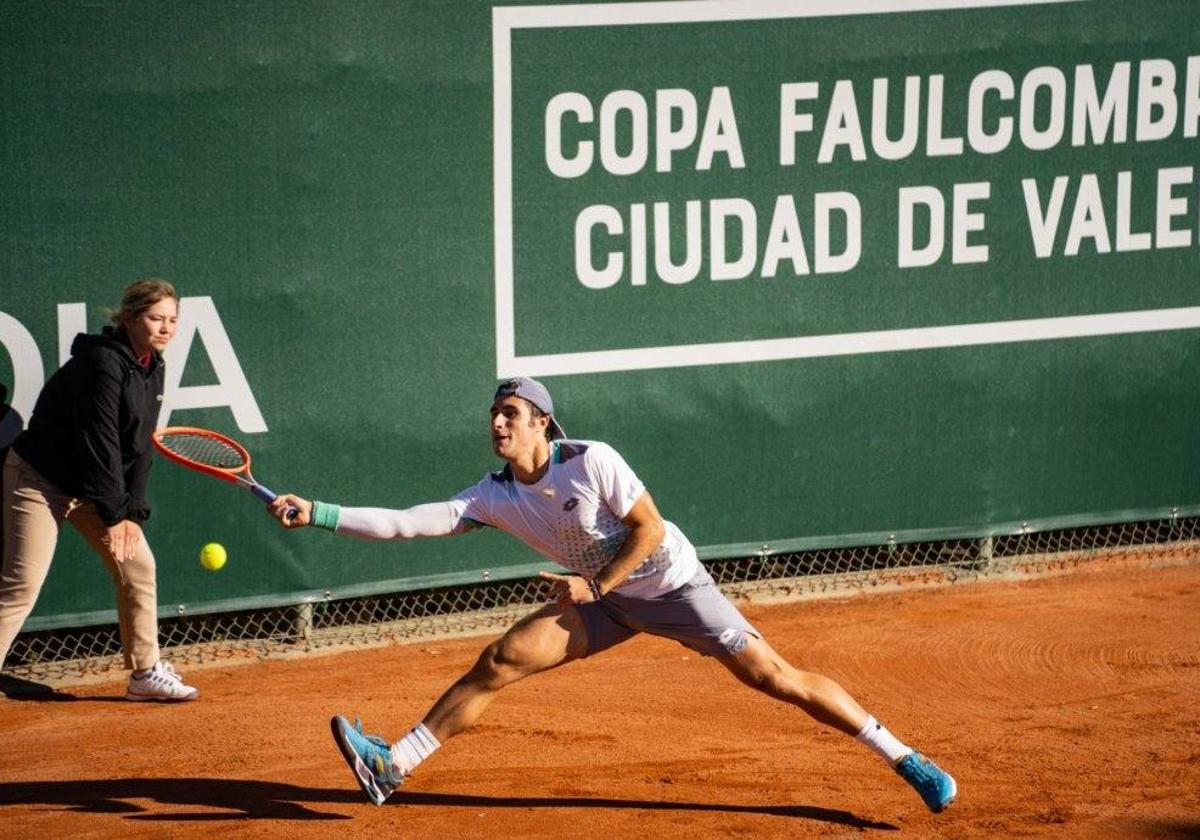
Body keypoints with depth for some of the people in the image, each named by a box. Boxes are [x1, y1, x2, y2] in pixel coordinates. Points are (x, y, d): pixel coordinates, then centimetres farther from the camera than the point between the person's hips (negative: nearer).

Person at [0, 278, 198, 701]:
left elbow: (139, 446, 3)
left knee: (138, 565, 6)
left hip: (90, 483, 9)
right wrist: (113, 514, -22)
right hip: (39, 479, -9)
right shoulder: (102, 362, -24)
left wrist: (132, 512, -5)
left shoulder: (152, 368, 3)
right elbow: (100, 443, -24)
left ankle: (145, 673, 17)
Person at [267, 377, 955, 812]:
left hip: (669, 582, -5)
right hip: (604, 599, 5)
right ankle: (393, 766, -4)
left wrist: (596, 585, -21)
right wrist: (317, 514, -19)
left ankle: (905, 758, -8)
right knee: (500, 661, -8)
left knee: (772, 675, -13)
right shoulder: (493, 497, -8)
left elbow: (649, 528, -18)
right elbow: (404, 523, -12)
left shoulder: (592, 461, -23)